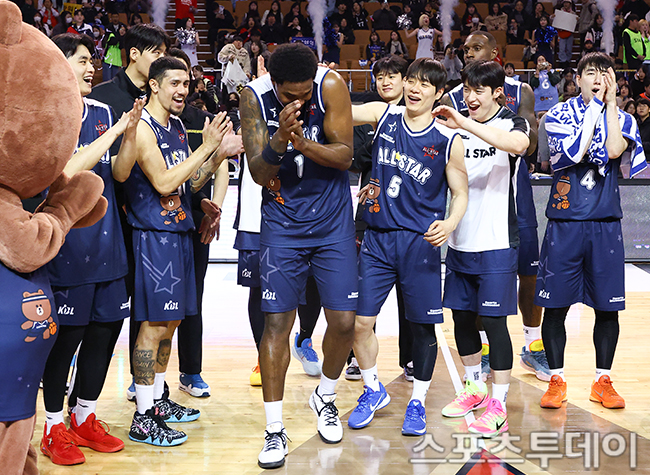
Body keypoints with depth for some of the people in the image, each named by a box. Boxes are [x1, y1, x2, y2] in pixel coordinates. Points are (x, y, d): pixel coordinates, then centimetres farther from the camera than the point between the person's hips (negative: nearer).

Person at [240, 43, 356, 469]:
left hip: (333, 219, 0)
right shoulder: (255, 96, -13)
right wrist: (280, 139, -33)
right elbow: (258, 173, -14)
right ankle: (275, 429, 8)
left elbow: (345, 156, -13)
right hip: (283, 220, 0)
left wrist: (304, 144, -31)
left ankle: (325, 396, 29)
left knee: (344, 321, 0)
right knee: (277, 322, -3)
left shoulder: (332, 85, -16)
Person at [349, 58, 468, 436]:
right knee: (360, 320, 1)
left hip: (421, 242, -2)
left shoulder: (449, 141, -4)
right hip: (378, 237, 2)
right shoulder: (383, 115, 3)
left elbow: (461, 193, 2)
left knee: (423, 325, 5)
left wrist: (450, 224, -17)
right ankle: (374, 391, 25)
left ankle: (417, 402, 24)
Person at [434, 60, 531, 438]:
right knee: (462, 316, 12)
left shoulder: (511, 123, -6)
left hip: (496, 243, -6)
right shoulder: (456, 127, 10)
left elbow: (519, 143, -32)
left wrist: (464, 122, -35)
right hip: (459, 241, 6)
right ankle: (475, 388, 29)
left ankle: (498, 405, 3)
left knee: (494, 320, -5)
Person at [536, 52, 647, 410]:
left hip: (605, 225, 2)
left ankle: (603, 381, 19)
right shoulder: (559, 115, 2)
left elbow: (613, 149, -13)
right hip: (565, 222, -2)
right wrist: (595, 106, -10)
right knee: (555, 306, 1)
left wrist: (610, 103, -6)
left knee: (608, 307, 5)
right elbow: (575, 152, -15)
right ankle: (557, 380, 15)